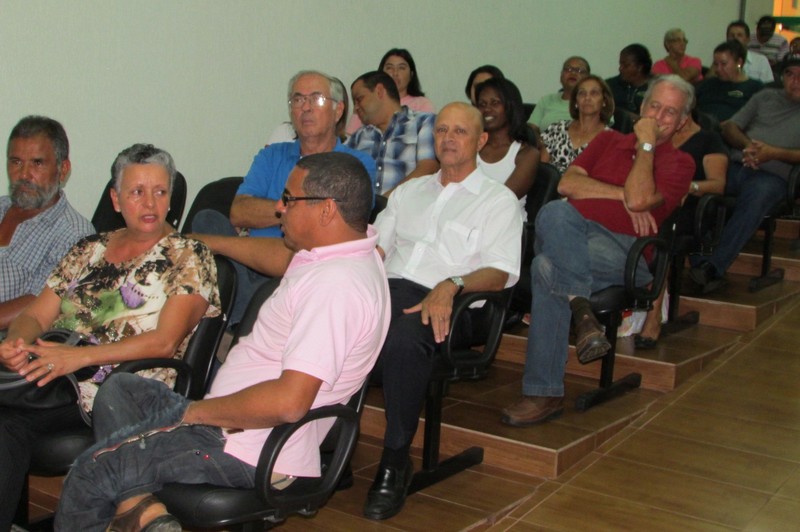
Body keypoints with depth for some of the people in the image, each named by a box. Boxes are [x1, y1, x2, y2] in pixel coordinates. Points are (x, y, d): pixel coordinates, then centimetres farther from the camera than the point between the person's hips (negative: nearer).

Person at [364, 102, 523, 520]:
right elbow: (375, 247, 23)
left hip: (446, 303, -4)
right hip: (388, 288, 4)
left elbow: (500, 273, 0)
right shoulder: (409, 191, 31)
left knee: (404, 339, -40)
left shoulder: (498, 200, 14)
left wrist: (452, 285, -20)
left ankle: (395, 461, -24)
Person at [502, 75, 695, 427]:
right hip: (573, 234, 4)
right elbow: (567, 183, 11)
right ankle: (581, 307, -39)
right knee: (554, 213, -34)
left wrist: (646, 143, 4)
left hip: (622, 248, -4)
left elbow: (640, 199, -8)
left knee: (548, 267, -34)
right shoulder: (609, 140, 29)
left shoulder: (679, 163, 14)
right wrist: (622, 195, 0)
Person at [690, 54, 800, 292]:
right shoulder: (765, 97, 29)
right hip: (735, 166, 4)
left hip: (771, 175, -4)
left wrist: (775, 153, -11)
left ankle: (713, 266, -43)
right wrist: (747, 144, 0)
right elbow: (729, 127, 20)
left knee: (757, 195, -40)